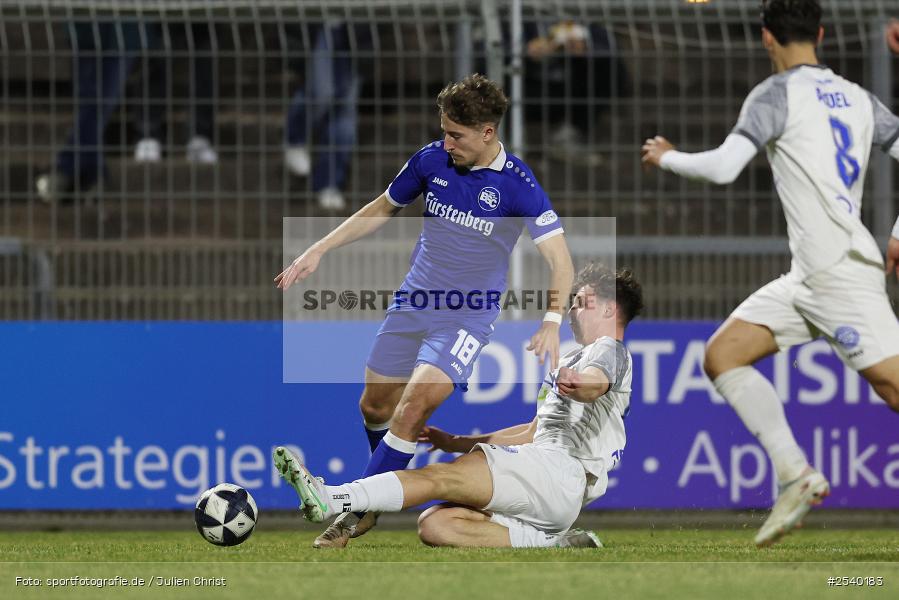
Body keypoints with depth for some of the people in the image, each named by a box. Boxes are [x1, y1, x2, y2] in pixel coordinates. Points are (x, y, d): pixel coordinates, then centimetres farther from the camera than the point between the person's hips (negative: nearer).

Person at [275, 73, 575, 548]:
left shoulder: (516, 184, -16)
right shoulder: (431, 160, -3)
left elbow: (560, 260, -18)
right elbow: (382, 209, 15)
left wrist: (552, 321, -35)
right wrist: (318, 251, 11)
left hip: (467, 317, -5)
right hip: (412, 304, 5)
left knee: (413, 406, -20)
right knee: (375, 406, 7)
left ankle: (355, 509, -10)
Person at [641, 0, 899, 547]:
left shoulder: (778, 93, -5)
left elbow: (723, 168, -15)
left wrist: (667, 158, 4)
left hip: (840, 273, -8)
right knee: (722, 354, 5)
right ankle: (795, 474, -3)